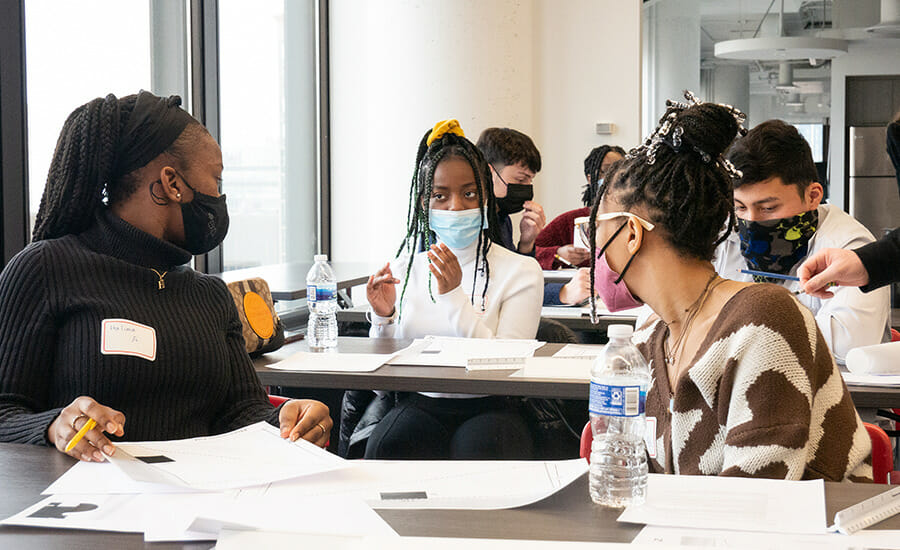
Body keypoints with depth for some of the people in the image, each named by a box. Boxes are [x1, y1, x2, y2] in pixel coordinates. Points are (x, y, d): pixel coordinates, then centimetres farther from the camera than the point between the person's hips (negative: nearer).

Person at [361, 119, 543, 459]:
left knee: (480, 453, -36)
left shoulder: (521, 272, 0)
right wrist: (383, 319, -9)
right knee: (385, 449, -31)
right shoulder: (404, 269, 9)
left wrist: (454, 297, -18)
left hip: (488, 408, -2)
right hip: (419, 406, 2)